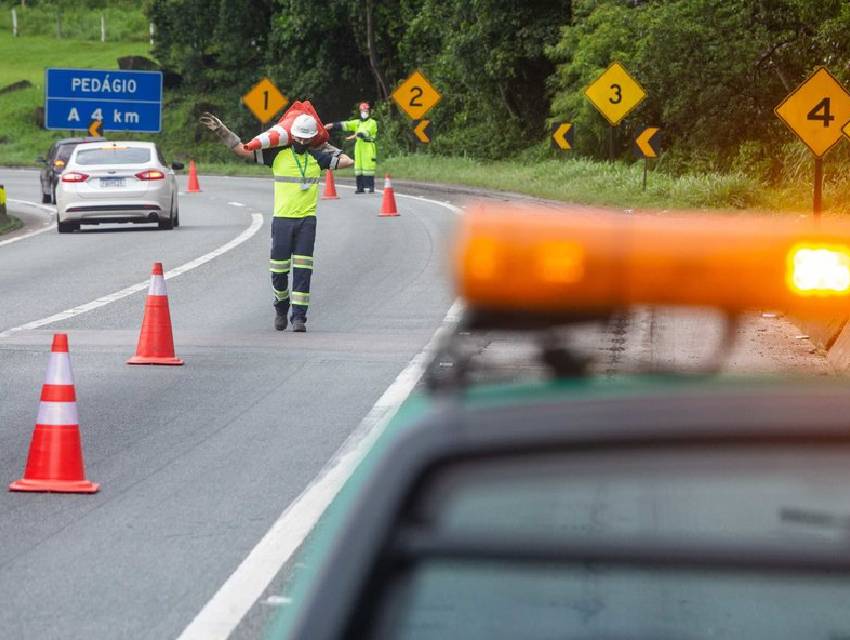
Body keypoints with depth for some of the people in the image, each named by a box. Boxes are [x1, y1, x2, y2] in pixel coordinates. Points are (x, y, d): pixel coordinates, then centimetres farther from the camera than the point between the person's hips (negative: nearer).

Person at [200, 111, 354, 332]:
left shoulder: (317, 157, 7)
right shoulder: (277, 155, 3)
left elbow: (347, 161, 5)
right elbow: (241, 149, 4)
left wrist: (328, 148, 11)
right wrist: (220, 130, -1)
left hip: (307, 220, 0)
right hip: (282, 219, 0)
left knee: (303, 271, -5)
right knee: (278, 270, 3)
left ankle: (299, 317, -2)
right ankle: (281, 308, 28)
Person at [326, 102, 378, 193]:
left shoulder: (372, 123, 0)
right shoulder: (357, 123, 20)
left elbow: (366, 132, -19)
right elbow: (345, 125, 11)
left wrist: (356, 135, -35)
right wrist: (333, 125, -1)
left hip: (368, 147, -6)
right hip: (359, 147, 6)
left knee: (368, 167, -9)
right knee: (358, 167, 3)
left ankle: (371, 187, -6)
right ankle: (360, 187, 8)